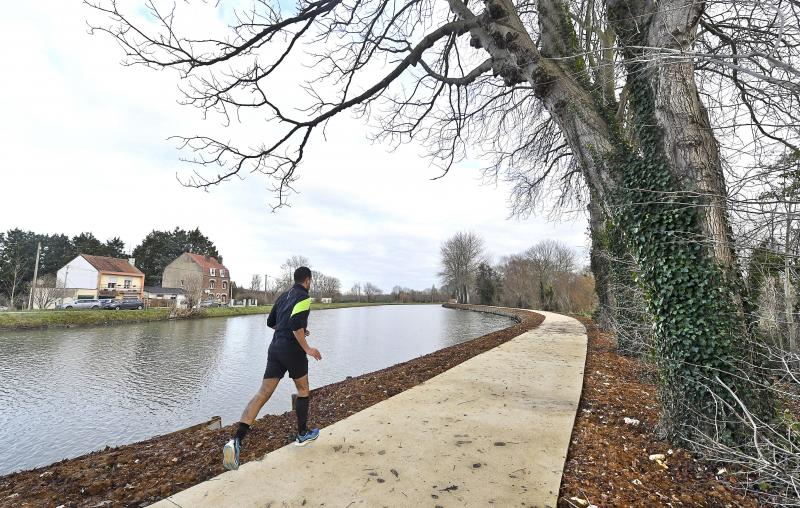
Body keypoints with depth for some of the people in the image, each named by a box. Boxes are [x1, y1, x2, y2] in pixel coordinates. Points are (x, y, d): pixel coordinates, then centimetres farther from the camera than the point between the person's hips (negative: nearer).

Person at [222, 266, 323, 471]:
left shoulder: (283, 296, 17)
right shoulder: (304, 297, -9)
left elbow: (271, 322, 24)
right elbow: (296, 323, -23)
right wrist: (307, 348, -16)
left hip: (275, 348, 6)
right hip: (293, 350, -6)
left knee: (263, 393, 1)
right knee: (303, 390, 15)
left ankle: (236, 440, -12)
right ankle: (303, 435, 26)